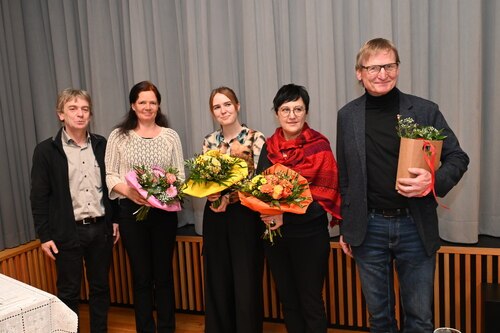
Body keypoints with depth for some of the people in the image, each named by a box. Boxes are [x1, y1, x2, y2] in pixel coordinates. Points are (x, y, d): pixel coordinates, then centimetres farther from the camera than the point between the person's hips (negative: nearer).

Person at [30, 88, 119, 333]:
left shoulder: (101, 145, 4)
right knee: (69, 293, 9)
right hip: (68, 232, -3)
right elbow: (39, 197, -4)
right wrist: (44, 235, -6)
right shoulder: (46, 150, -4)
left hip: (101, 229, 3)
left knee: (100, 288, 14)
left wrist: (115, 220, 7)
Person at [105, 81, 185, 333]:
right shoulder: (118, 136, 2)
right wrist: (129, 191, -18)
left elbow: (180, 174, 4)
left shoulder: (170, 136, 5)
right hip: (131, 211, -1)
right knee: (141, 276, 8)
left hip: (164, 211, 1)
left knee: (164, 274, 9)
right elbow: (109, 175, 0)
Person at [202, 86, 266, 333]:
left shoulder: (255, 138, -4)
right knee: (218, 280, 12)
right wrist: (212, 194, -13)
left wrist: (228, 196, -21)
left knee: (246, 280, 2)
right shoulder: (209, 141, 9)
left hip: (245, 215, -4)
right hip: (215, 216, 4)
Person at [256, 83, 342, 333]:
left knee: (311, 302, 7)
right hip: (274, 235, 5)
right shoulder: (269, 147, 5)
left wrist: (287, 215, -23)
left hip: (309, 235, -5)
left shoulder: (318, 146, -10)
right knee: (287, 300, 17)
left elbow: (325, 196, -14)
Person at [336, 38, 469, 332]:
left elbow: (457, 157, 2)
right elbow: (345, 177, 7)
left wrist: (434, 182, -20)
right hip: (368, 227, 1)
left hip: (415, 226, -1)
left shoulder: (425, 111, -3)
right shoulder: (347, 116, 2)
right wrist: (346, 227, 9)